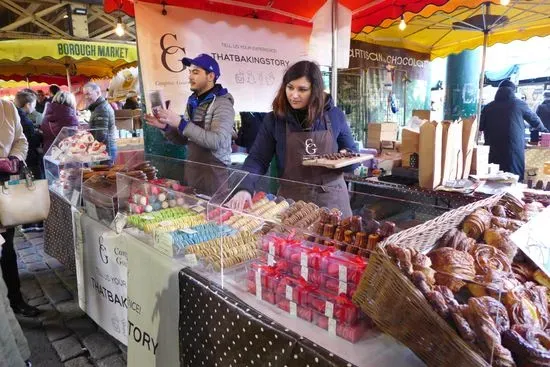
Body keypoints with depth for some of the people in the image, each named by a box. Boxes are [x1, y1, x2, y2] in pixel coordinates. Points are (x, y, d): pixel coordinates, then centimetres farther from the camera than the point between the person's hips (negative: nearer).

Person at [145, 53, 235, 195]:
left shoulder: (222, 104, -12)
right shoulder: (193, 102, 10)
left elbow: (217, 141, -25)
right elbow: (184, 139, 15)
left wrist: (181, 123, -26)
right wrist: (166, 127, -3)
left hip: (214, 176, -7)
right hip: (191, 173, 7)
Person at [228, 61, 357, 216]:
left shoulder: (334, 115, 0)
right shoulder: (274, 119, -4)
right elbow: (257, 159, -7)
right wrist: (245, 188, -24)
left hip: (332, 198, 1)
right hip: (292, 199, -1)